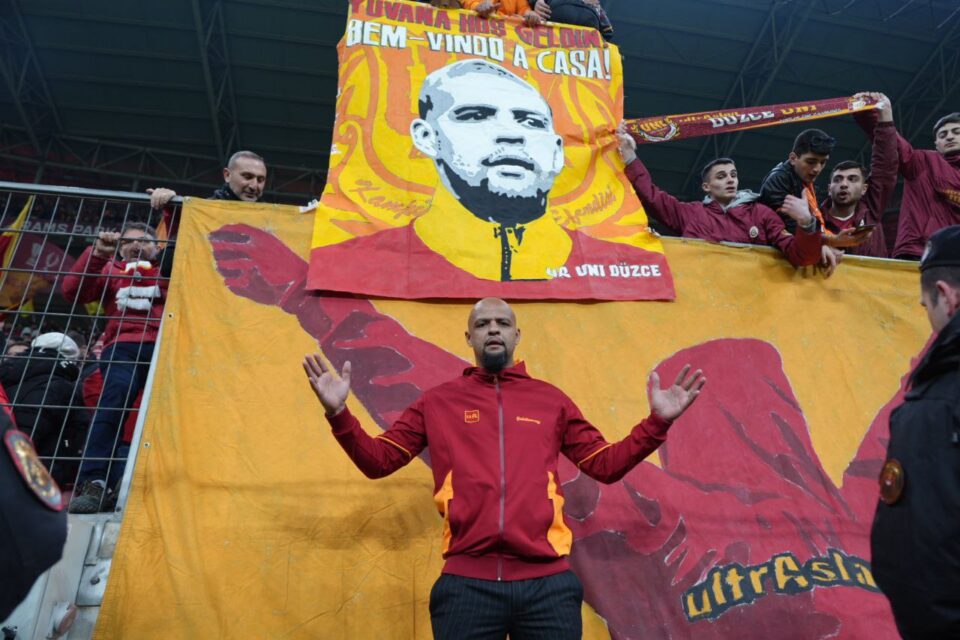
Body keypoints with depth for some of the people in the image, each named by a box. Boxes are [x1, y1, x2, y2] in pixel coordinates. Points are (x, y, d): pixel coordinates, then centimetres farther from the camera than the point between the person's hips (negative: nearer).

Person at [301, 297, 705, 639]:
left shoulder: (550, 400, 12)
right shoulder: (438, 402, 9)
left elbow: (606, 465, 15)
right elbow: (377, 461, 10)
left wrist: (656, 422, 6)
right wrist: (338, 413, -4)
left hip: (547, 582, 1)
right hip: (467, 582, -1)